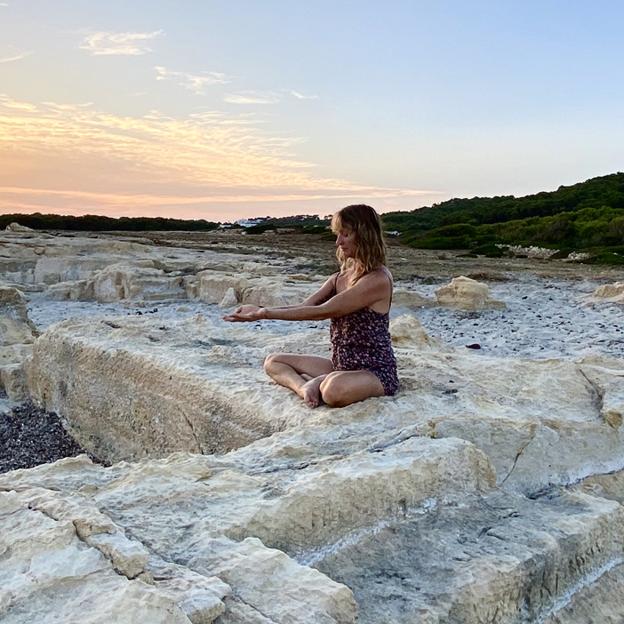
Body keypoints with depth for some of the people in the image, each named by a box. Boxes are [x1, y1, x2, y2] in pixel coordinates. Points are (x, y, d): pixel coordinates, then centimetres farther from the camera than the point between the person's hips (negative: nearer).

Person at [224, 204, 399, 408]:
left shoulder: (378, 279, -19)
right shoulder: (341, 276, 10)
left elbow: (323, 311, -23)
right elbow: (304, 307, 1)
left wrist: (267, 314, -22)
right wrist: (260, 310, -13)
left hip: (375, 370, -9)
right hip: (342, 365, 9)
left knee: (334, 388, -42)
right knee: (274, 361, 8)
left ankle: (318, 383, -9)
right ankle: (304, 387, -17)